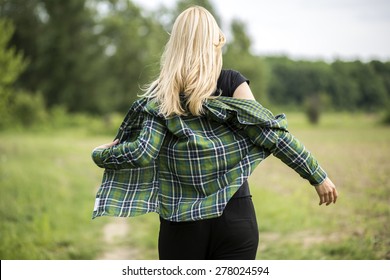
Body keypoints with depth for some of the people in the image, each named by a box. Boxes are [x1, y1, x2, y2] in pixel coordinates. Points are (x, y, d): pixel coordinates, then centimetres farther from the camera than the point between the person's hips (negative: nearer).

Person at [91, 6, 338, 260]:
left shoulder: (161, 98, -1)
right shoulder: (232, 83, -3)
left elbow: (141, 153, -10)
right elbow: (269, 132, -9)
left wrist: (99, 154, 9)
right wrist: (318, 176, -6)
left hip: (182, 223, 1)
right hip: (235, 217, -1)